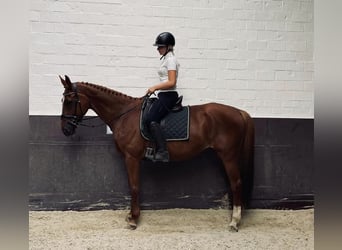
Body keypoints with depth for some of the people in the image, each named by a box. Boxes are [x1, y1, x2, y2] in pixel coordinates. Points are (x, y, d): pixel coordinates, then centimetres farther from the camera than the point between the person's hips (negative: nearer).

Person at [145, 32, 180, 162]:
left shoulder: (170, 59, -11)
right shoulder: (166, 58, 19)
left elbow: (171, 82, -20)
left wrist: (155, 87, -15)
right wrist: (156, 89, 16)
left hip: (168, 95, -11)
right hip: (165, 95, 11)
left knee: (151, 119, -24)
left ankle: (162, 151, -31)